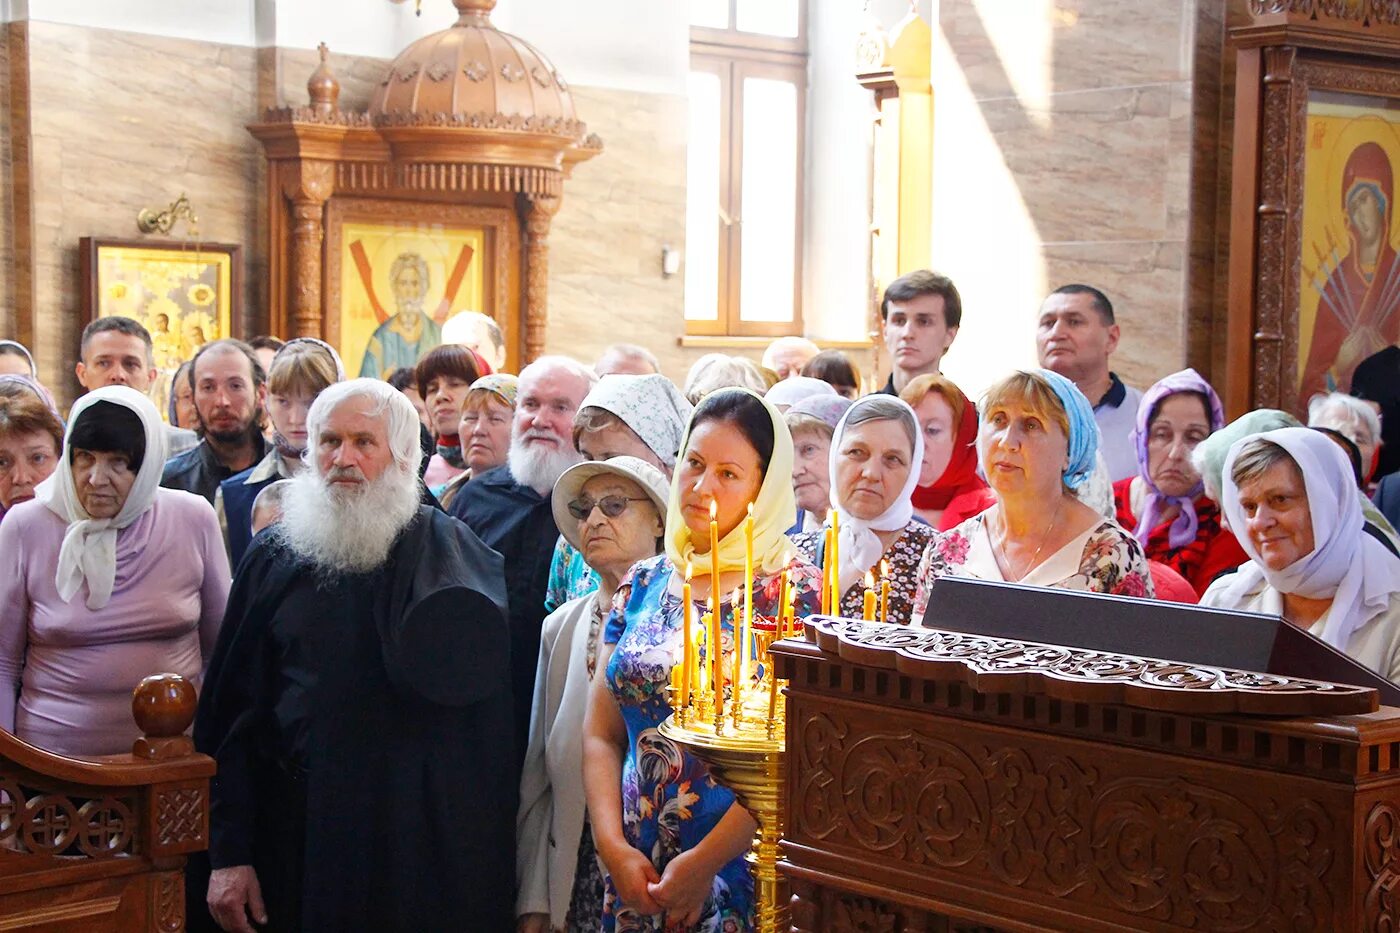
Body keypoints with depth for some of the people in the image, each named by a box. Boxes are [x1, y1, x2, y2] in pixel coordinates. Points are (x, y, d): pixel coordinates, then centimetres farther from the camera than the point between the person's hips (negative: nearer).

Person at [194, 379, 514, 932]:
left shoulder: (450, 552, -3)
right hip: (294, 834, 3)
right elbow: (232, 711, 6)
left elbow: (453, 670, -23)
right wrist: (228, 853, 0)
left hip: (419, 840, -2)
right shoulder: (274, 559, 7)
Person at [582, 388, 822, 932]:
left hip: (741, 880, -4)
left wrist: (704, 863, -17)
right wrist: (614, 847, -7)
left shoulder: (794, 591, -8)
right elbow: (602, 734, 6)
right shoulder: (643, 586, 7)